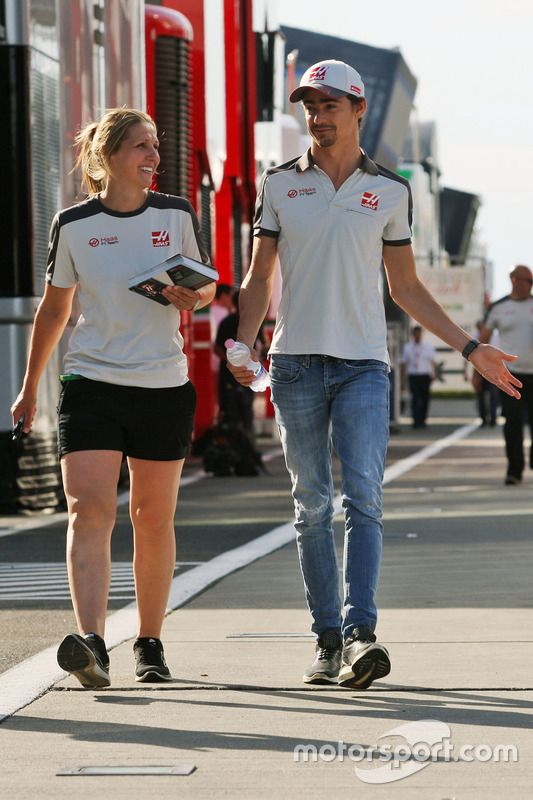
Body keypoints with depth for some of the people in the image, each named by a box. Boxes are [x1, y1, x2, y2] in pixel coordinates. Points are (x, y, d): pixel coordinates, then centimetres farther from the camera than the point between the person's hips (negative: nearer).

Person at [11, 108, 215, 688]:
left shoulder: (177, 215, 2)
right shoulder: (73, 225, 0)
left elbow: (206, 287, 14)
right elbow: (53, 309, 11)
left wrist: (192, 297, -10)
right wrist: (30, 387, 16)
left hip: (163, 385, 1)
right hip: (91, 383, -1)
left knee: (154, 518, 7)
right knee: (88, 509, -15)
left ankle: (149, 642, 21)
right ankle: (91, 643, -25)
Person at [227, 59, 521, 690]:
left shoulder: (389, 192, 8)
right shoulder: (279, 185, 8)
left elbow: (406, 288, 15)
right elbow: (258, 279, 10)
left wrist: (469, 348, 10)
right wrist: (244, 345, -7)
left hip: (363, 365, -1)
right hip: (295, 362, 1)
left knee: (363, 499, -14)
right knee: (311, 507, 2)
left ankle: (359, 635, -21)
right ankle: (328, 639, 7)